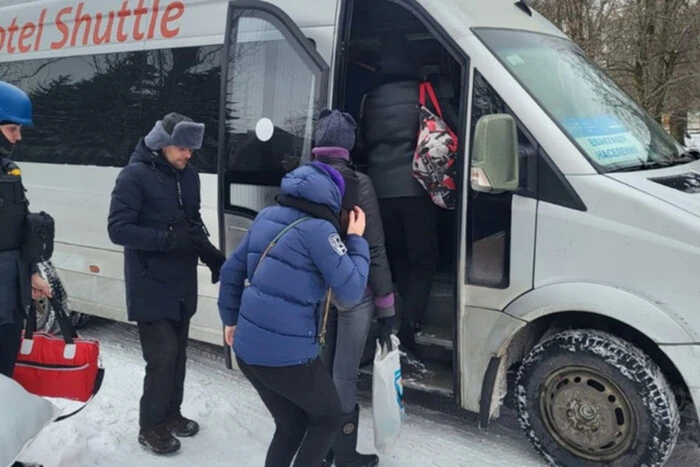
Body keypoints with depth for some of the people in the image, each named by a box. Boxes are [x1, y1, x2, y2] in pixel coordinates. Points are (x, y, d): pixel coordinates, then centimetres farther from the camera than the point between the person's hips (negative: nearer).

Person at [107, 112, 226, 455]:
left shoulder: (189, 175, 7)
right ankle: (150, 426, 12)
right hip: (151, 285, -7)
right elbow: (118, 229, -17)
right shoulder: (135, 175, -13)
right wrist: (167, 239, -26)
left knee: (178, 351, 15)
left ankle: (170, 413, 32)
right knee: (163, 354, -6)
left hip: (182, 282, 7)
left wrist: (211, 254, 0)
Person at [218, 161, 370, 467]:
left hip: (247, 348, 7)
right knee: (328, 418, 19)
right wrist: (356, 241, -1)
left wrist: (230, 318, 26)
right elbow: (351, 293, -13)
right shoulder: (319, 230, -15)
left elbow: (232, 270, 14)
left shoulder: (267, 217, 7)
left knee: (291, 425, 23)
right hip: (287, 354, -7)